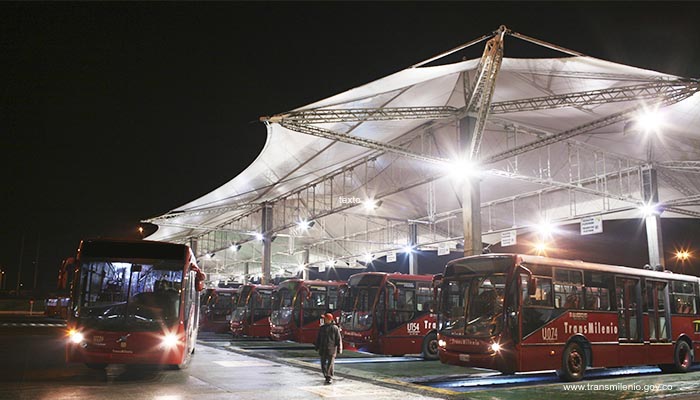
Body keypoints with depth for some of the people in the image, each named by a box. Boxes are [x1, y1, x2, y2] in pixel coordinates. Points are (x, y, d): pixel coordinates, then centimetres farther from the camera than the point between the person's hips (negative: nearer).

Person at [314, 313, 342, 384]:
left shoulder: (335, 328, -6)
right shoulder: (322, 328, 8)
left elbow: (338, 339, -4)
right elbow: (318, 338, 15)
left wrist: (339, 349, -6)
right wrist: (317, 347, 13)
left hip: (331, 349, -5)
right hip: (323, 349, 5)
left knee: (330, 364, -6)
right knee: (323, 364, 8)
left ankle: (330, 377, 5)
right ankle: (327, 376, 23)